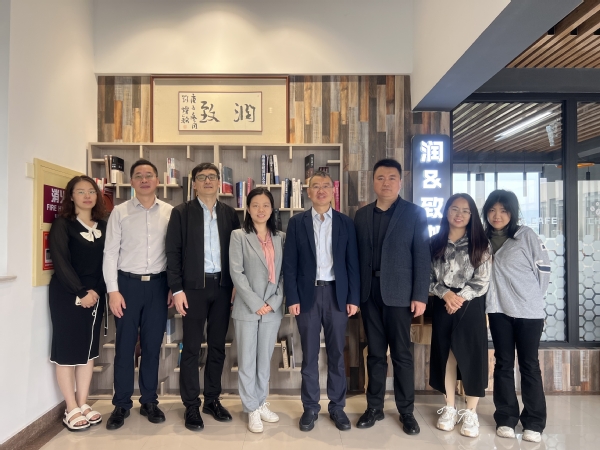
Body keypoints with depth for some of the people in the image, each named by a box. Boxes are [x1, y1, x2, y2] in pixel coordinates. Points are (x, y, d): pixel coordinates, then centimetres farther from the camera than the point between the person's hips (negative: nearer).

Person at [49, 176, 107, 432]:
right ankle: (71, 409, 15)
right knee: (67, 350, 3)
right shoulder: (62, 225, -5)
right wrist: (81, 293, -16)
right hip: (67, 296, -5)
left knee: (88, 350, 11)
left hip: (95, 296, 5)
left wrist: (97, 291, -5)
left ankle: (83, 404, 23)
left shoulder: (103, 226, 8)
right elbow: (61, 262, -13)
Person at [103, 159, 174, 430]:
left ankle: (149, 401, 27)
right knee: (125, 345, 9)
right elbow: (110, 252, -2)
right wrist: (112, 290, -7)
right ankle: (121, 404, 25)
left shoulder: (170, 212, 1)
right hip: (127, 283, 0)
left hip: (158, 284, 1)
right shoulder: (119, 212, -1)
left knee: (152, 345, 11)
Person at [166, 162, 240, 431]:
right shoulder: (181, 213, 0)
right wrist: (177, 289, -9)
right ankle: (191, 406, 18)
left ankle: (212, 399, 27)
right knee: (191, 347, 4)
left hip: (222, 286, 3)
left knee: (217, 346, 11)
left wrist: (237, 286, 2)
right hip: (194, 287, -3)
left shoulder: (229, 214, 8)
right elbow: (173, 252, -3)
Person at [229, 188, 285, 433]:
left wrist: (274, 301, -7)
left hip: (273, 308, 3)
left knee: (265, 359, 14)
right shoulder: (238, 236, -2)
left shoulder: (281, 237, 6)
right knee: (247, 360, 6)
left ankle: (261, 403, 31)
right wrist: (256, 304, -13)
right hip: (247, 308, -2)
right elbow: (236, 272, -8)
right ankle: (252, 409, 21)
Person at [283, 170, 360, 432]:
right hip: (308, 294, -1)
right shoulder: (297, 222, 2)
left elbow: (352, 262, 4)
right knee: (309, 354, 9)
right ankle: (310, 407, 24)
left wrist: (353, 298, -1)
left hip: (336, 293, 1)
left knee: (336, 353, 11)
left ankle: (337, 406, 26)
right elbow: (289, 263, 0)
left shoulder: (345, 222, 5)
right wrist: (292, 298, -7)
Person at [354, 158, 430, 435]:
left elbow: (422, 257, -5)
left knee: (401, 354, 6)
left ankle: (406, 411, 22)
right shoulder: (362, 215, 9)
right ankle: (374, 407, 25)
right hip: (369, 292, 3)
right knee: (375, 353, 13)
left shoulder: (415, 213, -1)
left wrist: (420, 296, -10)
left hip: (398, 293, -3)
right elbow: (357, 255, 7)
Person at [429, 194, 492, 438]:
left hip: (471, 307, -2)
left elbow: (482, 282, -5)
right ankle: (449, 409, 24)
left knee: (472, 357, 3)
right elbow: (428, 278, 3)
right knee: (446, 357, 10)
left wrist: (459, 298, -14)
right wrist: (446, 294, -13)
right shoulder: (435, 243, 5)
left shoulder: (481, 244, 0)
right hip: (442, 306, 2)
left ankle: (470, 413, 18)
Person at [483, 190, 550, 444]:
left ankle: (534, 422, 19)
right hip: (498, 310, 3)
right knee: (503, 364, 10)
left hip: (529, 310, -3)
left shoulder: (526, 235, -6)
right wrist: (496, 295, 4)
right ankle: (506, 418, 21)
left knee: (529, 365, 7)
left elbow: (543, 267, -4)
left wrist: (533, 297, 1)